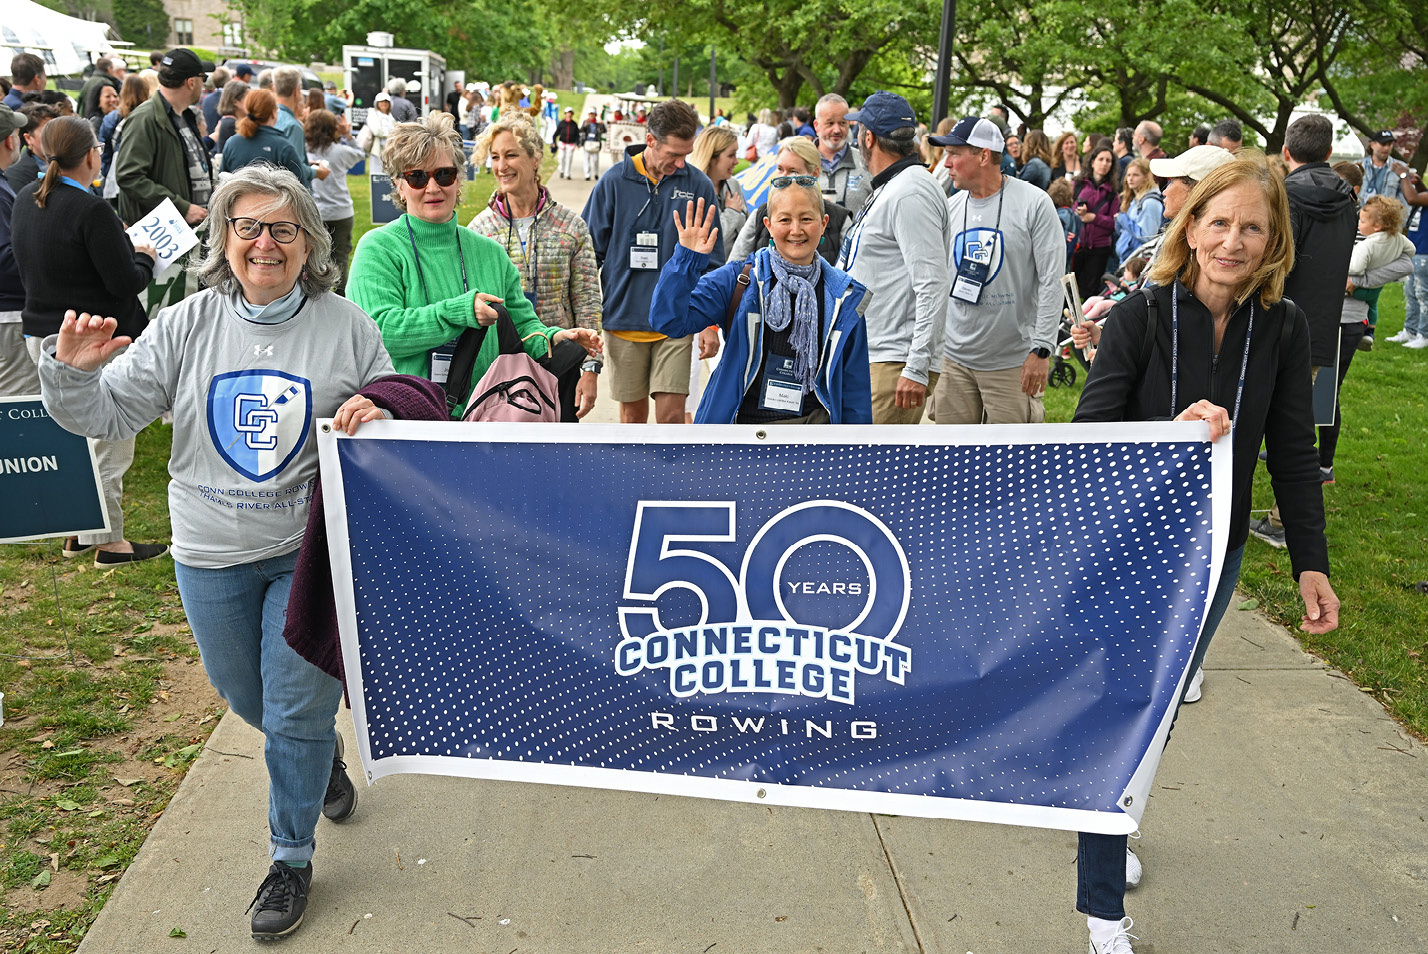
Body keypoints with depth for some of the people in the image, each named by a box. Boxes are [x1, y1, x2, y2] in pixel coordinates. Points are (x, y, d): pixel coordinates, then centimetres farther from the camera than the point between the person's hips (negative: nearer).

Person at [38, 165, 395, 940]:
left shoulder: (346, 326, -6)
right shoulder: (186, 327, -2)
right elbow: (107, 414, -1)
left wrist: (374, 412, -19)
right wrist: (72, 372, -21)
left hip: (311, 551, -3)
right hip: (211, 555, 3)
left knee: (298, 709, 4)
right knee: (243, 694, 21)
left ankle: (292, 856, 25)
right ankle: (324, 756, 52)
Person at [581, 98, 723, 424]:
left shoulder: (699, 187, 0)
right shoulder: (614, 182, -2)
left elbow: (712, 261, 6)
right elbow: (590, 252, 4)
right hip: (623, 320, 1)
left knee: (671, 415, -5)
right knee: (633, 414, 11)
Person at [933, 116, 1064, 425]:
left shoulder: (1034, 203, -7)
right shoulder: (950, 207, 8)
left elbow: (1051, 281, -8)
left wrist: (1041, 349, -13)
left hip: (1013, 363, -4)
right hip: (954, 359, 5)